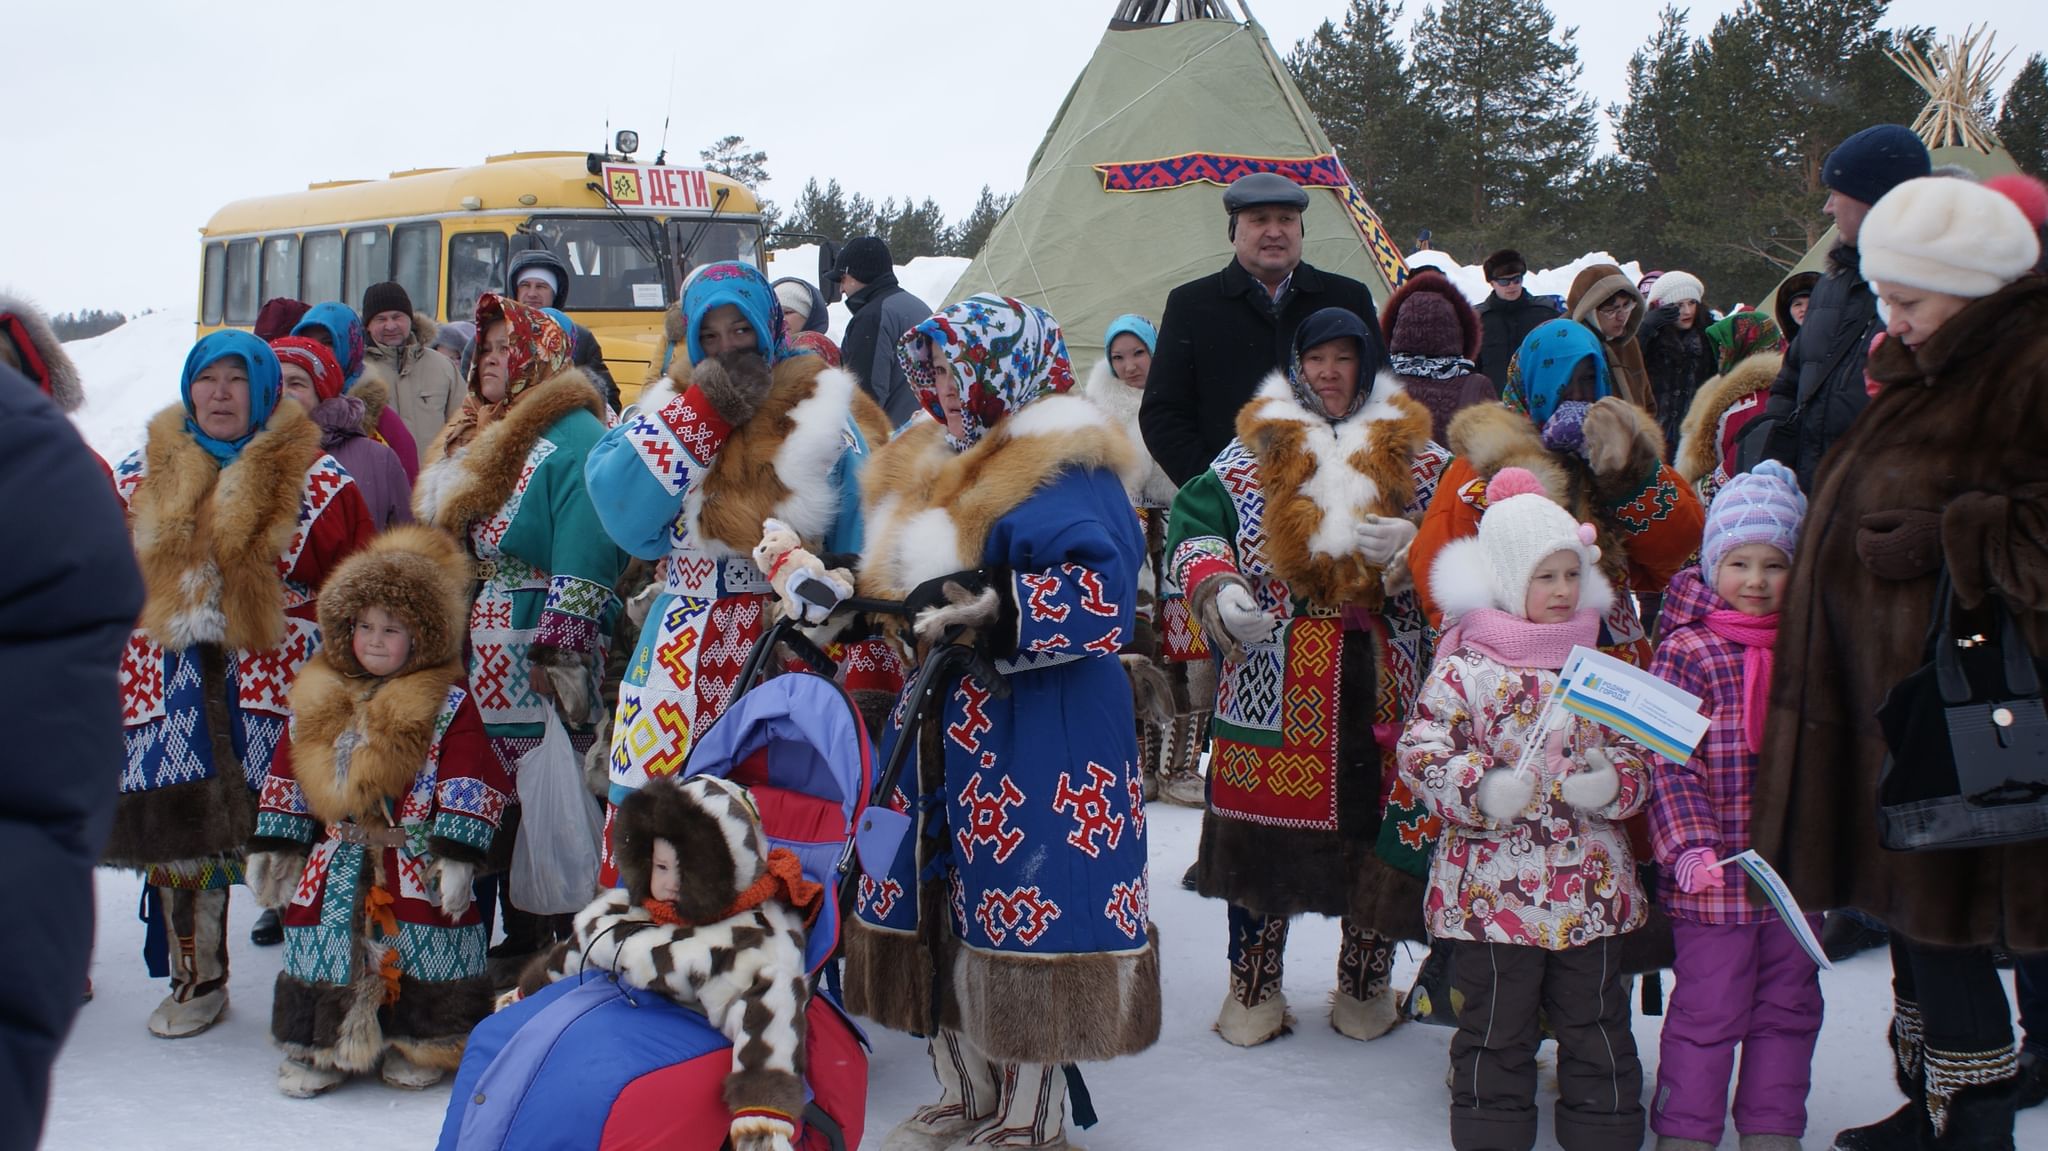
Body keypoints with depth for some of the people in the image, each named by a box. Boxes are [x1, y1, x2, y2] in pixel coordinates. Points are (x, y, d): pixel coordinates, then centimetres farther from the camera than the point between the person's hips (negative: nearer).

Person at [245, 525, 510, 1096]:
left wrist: (456, 854, -16)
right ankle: (320, 1045, 17)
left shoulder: (448, 702, -5)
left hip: (413, 859, -4)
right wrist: (272, 845, 12)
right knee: (326, 941, 2)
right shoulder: (318, 701, 8)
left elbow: (467, 784, -9)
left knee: (416, 948, -5)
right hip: (337, 862, 4)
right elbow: (287, 776, 14)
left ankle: (422, 1041, 13)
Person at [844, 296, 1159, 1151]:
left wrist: (991, 610, -29)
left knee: (1022, 911, -4)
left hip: (1037, 735, -9)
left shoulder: (1067, 471, -11)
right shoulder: (927, 466, 16)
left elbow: (1099, 598, -23)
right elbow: (893, 577, 29)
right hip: (942, 724, 9)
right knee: (942, 904, 13)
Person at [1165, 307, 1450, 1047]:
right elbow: (1194, 518, 5)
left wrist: (1416, 546, -13)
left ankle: (1366, 983, 23)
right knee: (1264, 825, 1)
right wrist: (1215, 587, -12)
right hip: (1276, 684, 0)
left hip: (1380, 686, 1)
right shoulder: (1255, 450, 9)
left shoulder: (1416, 456, 9)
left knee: (1376, 823, 4)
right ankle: (1253, 987, 16)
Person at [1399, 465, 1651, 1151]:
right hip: (1493, 883, -3)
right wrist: (1481, 791, -22)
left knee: (1595, 1019, 12)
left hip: (1591, 885, 4)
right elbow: (1420, 752, -9)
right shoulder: (1466, 668, -7)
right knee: (1496, 1023, 8)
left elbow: (1638, 752, 11)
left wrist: (1612, 784, -10)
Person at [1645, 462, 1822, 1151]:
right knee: (1708, 1009, 1)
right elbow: (1667, 761, -11)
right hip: (1716, 872, -5)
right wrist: (1691, 843, -19)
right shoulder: (1686, 652, -6)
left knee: (1789, 1006, 13)